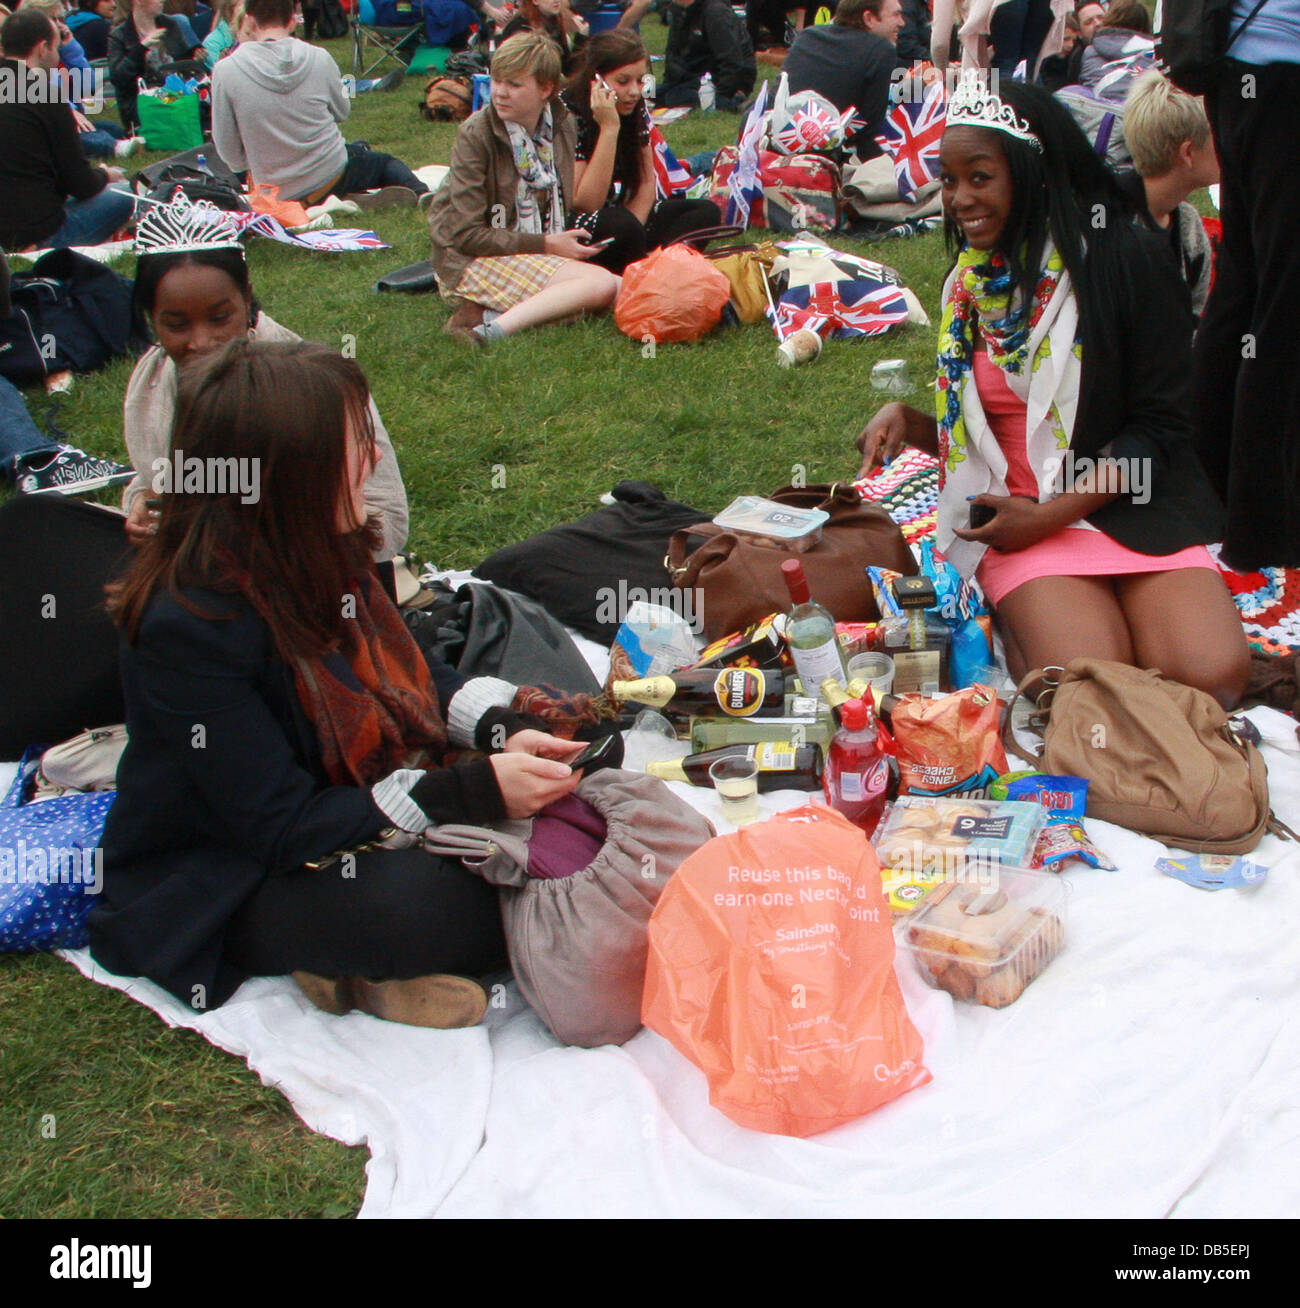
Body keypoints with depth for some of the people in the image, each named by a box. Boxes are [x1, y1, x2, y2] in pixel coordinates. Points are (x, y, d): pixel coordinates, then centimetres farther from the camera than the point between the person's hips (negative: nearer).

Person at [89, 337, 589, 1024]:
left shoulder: (317, 554, -5)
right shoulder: (188, 626, -28)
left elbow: (408, 673, 10)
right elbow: (284, 829, -27)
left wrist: (502, 731, -10)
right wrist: (476, 791, -30)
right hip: (222, 885, -9)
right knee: (427, 904, -38)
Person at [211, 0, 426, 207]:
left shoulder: (225, 71, -12)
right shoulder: (319, 58, -8)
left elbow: (229, 151, -7)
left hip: (277, 194, 1)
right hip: (333, 176, -1)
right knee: (385, 162, 28)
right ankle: (419, 192, 0)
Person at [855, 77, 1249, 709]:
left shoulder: (1130, 261, -5)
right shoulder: (971, 284, 11)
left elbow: (1160, 427, -7)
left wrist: (1048, 514, -15)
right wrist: (909, 421, -2)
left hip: (1133, 508, -1)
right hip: (1022, 515, 1)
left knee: (1211, 676, -25)